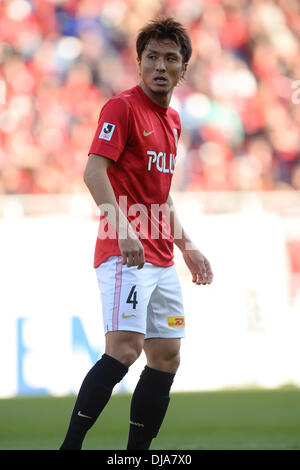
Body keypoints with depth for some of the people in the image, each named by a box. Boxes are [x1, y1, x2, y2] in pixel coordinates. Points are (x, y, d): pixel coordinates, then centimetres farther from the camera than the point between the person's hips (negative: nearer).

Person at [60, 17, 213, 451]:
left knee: (166, 358, 6)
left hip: (161, 259, 9)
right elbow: (94, 170, -19)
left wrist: (185, 244, 24)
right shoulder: (123, 107, -7)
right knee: (124, 350, -20)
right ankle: (69, 448, -17)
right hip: (124, 253, -9)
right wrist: (123, 228, -31)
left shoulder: (172, 120, 18)